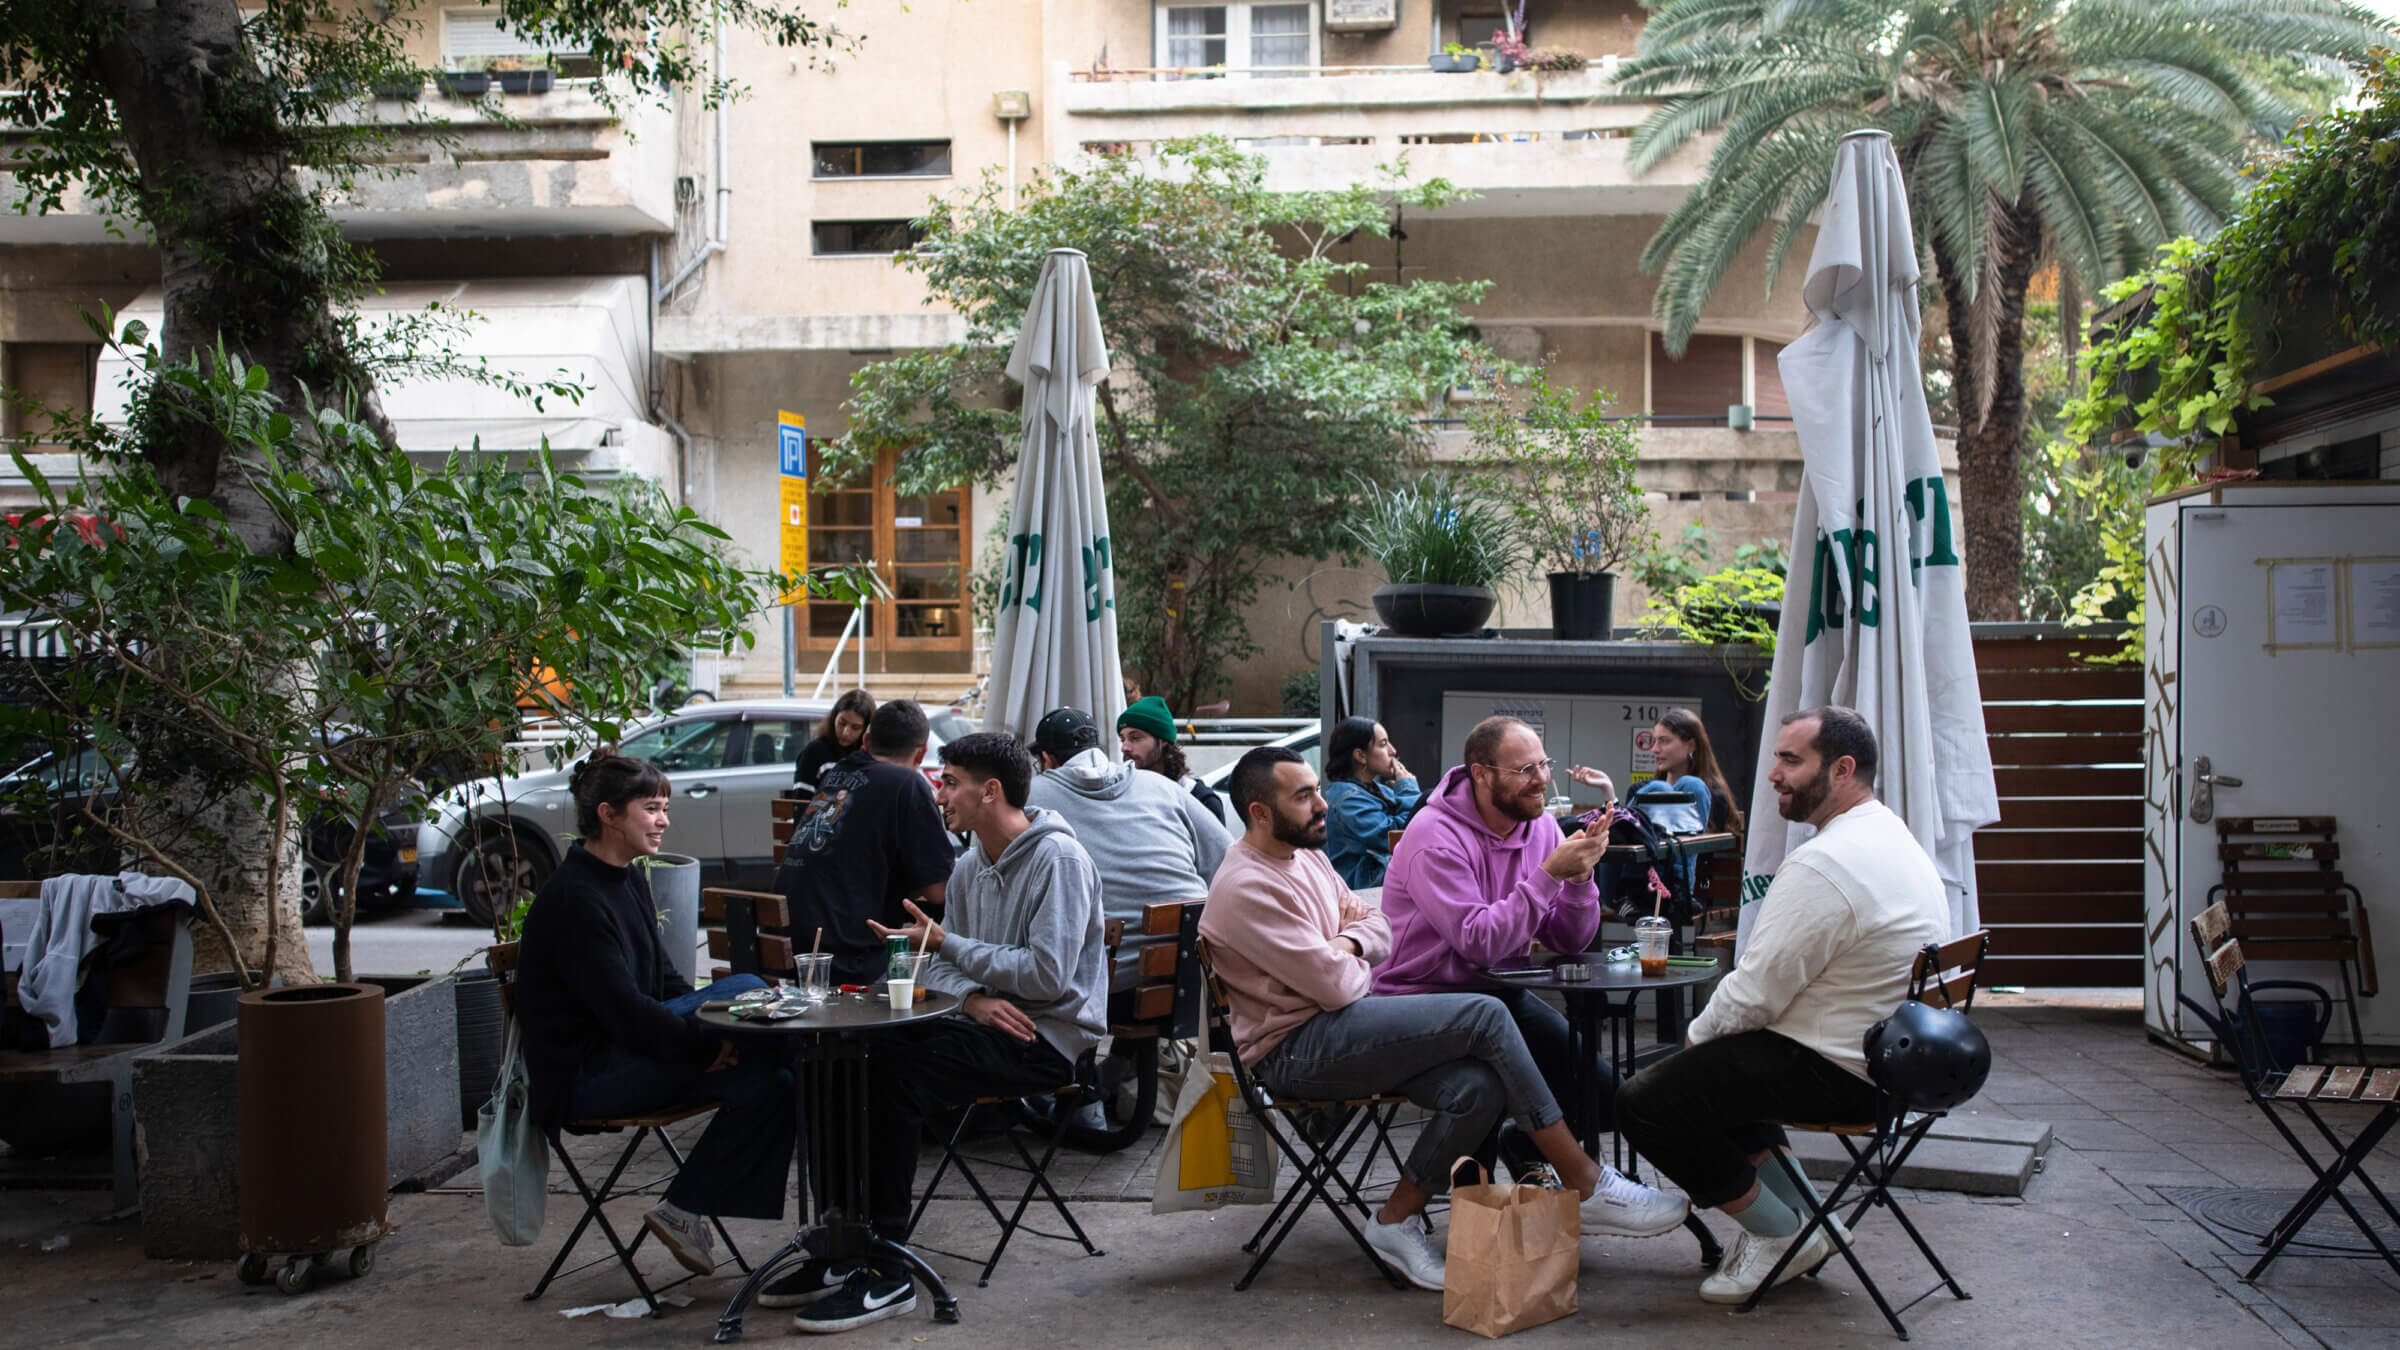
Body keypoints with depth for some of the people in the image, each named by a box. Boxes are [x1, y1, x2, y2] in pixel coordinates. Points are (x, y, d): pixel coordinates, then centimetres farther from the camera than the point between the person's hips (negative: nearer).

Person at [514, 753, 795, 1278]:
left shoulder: (628, 881, 13)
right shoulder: (574, 900, -18)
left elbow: (665, 982, 15)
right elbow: (626, 1012, -24)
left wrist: (715, 1035, -2)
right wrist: (713, 1044, -20)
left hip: (618, 1053, 9)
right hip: (579, 1082, -9)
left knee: (771, 1081, -11)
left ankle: (685, 1209, -4)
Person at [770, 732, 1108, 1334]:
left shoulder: (1059, 859, -13)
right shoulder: (970, 866, 14)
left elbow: (1047, 974, -21)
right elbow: (939, 967, 15)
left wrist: (946, 944, -15)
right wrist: (973, 997, -10)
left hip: (1050, 1037, -8)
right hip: (989, 1023, 8)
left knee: (897, 1074, -27)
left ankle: (886, 1273, -21)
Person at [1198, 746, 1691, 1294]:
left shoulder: (1304, 854, 14)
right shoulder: (1245, 889, -17)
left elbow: (1378, 927, 16)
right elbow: (1338, 987, -19)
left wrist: (1347, 942, -7)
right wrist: (1355, 962, 3)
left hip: (1335, 1029, 9)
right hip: (1297, 1050, -9)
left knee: (1478, 1088, -16)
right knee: (1484, 1016, -19)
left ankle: (1396, 1220, 0)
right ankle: (1586, 1187, -12)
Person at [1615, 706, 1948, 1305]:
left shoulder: (1824, 864, -24)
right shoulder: (1892, 835, 10)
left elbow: (1756, 993, -22)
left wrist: (1697, 1034, -2)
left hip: (1835, 1071, -11)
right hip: (1886, 1057, 11)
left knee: (1645, 1101, -7)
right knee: (1707, 1071, 26)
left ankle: (1782, 1236, 4)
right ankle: (1803, 1219, 20)